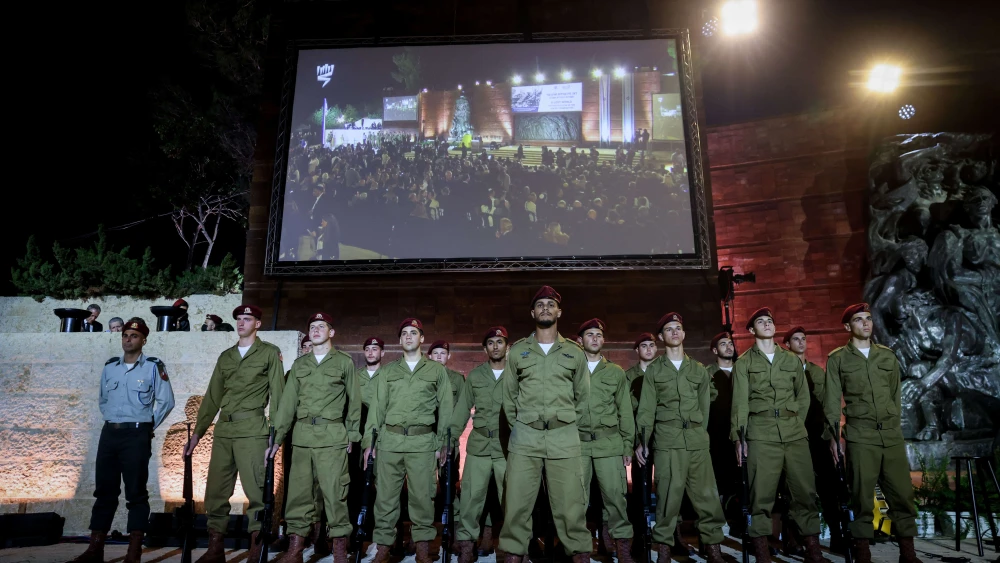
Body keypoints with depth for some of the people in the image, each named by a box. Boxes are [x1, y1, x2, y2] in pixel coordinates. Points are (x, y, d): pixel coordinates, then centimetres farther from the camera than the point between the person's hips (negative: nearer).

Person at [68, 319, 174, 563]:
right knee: (104, 490, 10)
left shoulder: (153, 367, -4)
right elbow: (102, 399, 22)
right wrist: (111, 421, 11)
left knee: (136, 492, -2)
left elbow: (166, 401, -3)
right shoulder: (110, 366, 11)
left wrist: (147, 426, -1)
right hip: (109, 433, 5)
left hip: (136, 435, -5)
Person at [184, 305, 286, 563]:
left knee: (255, 490, -4)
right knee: (216, 491, 7)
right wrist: (197, 432, 14)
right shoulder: (226, 356, 18)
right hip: (223, 430, 5)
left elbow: (277, 394, -2)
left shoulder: (270, 353, 3)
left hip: (252, 429, -5)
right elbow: (212, 397, 18)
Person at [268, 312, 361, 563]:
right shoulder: (299, 364, 15)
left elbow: (354, 401, 7)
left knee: (333, 491, -4)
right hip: (302, 434, 4)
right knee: (298, 490, 4)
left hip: (332, 434, -3)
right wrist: (277, 437, 4)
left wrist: (352, 435, 3)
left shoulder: (344, 362, 5)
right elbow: (287, 401, 10)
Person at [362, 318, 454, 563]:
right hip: (389, 439, 2)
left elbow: (446, 408, 7)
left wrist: (443, 443, 1)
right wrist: (369, 440, 2)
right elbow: (377, 407, 10)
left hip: (422, 441, -2)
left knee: (422, 495, 0)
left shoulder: (437, 370, 9)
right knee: (386, 495, 3)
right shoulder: (388, 371, 14)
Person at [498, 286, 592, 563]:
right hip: (524, 436, 1)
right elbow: (509, 394, 12)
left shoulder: (574, 352, 8)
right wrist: (517, 425, 7)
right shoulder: (517, 350, 8)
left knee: (570, 502, 3)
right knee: (517, 501, 3)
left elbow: (583, 396, 13)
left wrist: (572, 425, 8)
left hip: (564, 436, 0)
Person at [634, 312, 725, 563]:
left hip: (697, 439, 2)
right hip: (666, 439, -2)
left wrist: (699, 432, 10)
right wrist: (642, 440, -4)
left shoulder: (699, 369, 15)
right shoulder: (653, 370, 9)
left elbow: (705, 406, 17)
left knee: (706, 493, 2)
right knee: (669, 494, -3)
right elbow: (646, 408, 3)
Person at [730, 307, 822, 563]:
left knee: (805, 491, 1)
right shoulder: (744, 363, 7)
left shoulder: (792, 360, 16)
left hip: (795, 433, 3)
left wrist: (795, 422, 7)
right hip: (761, 434, -3)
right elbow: (740, 403, 1)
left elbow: (804, 396, 18)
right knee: (761, 494, -3)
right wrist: (738, 437, -6)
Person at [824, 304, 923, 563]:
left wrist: (895, 425, 14)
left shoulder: (888, 356, 13)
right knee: (862, 495, 1)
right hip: (860, 435, -3)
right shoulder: (837, 358, 3)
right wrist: (834, 435, -3)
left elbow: (896, 395, 17)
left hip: (892, 434, 3)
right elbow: (831, 400, 2)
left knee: (902, 492, 2)